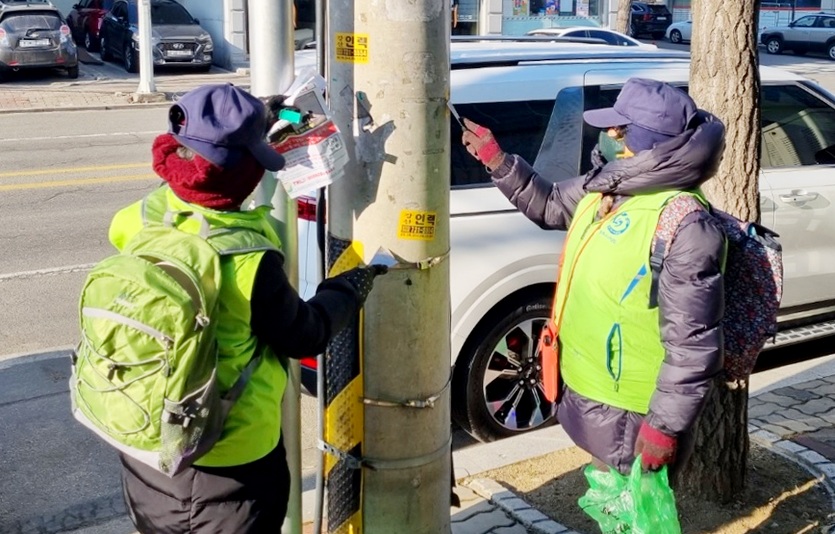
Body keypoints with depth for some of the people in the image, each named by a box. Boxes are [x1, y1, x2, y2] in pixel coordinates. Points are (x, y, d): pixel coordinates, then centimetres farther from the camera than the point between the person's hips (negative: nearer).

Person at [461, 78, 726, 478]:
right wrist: (496, 160, 13)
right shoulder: (605, 187, 0)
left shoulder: (685, 228, -27)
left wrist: (666, 426, -22)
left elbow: (692, 345, -26)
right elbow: (550, 205, 21)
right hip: (587, 393, 9)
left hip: (631, 414, -8)